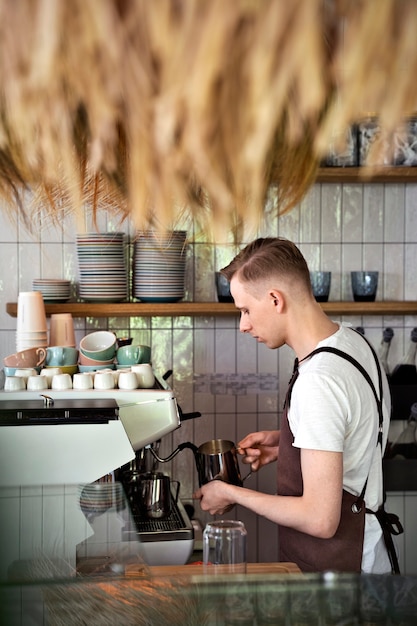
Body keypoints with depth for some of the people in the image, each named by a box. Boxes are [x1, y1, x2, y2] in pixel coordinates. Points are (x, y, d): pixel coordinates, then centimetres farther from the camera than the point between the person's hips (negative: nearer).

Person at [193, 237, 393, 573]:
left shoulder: (318, 383, -27)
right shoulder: (351, 339, 2)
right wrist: (283, 442, 9)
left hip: (332, 570, -9)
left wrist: (231, 494, -14)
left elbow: (320, 519, -26)